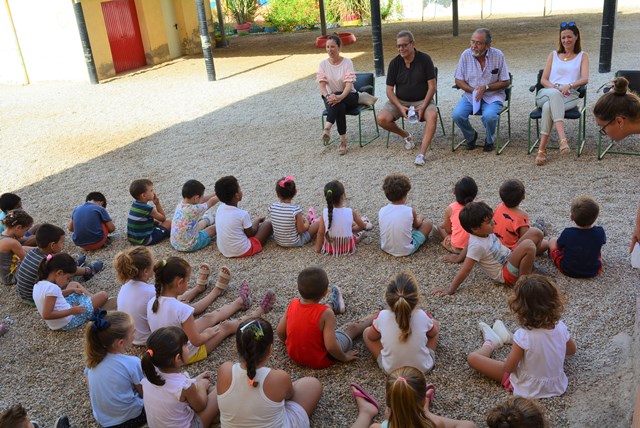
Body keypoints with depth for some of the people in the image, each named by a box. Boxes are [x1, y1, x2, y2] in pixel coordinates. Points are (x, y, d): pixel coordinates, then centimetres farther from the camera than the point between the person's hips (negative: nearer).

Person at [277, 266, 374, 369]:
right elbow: (331, 347, -30)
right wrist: (344, 357, -10)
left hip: (294, 356, 4)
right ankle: (372, 320, 42)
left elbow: (280, 332, -4)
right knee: (352, 327, 17)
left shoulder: (292, 304, -14)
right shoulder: (326, 313, -29)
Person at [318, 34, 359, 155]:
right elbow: (322, 84, -11)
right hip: (331, 97, 2)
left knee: (337, 101, -38)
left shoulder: (347, 62, -9)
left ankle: (327, 127, -48)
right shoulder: (323, 64, 0)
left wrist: (340, 96, -41)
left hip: (349, 96, -2)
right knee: (339, 106, -35)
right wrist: (327, 96, -33)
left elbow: (349, 84, -21)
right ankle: (343, 140, -39)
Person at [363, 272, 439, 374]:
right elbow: (433, 333, 1)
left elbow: (371, 337, -2)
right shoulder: (423, 316, -23)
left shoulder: (382, 317, -24)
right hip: (423, 368, 1)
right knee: (435, 324, 17)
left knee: (366, 332, 17)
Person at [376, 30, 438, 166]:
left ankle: (422, 153, -37)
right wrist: (400, 107, -18)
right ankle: (405, 135, 7)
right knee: (382, 119, -21)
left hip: (422, 100, -2)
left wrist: (423, 107, -20)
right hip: (399, 101, 2)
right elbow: (389, 90, -2)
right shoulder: (394, 63, -3)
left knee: (432, 115, -34)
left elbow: (432, 86, -7)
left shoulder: (424, 59, -8)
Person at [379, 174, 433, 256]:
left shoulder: (382, 211, -10)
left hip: (386, 248, 4)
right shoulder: (410, 211, -17)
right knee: (428, 223, 15)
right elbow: (416, 225, 5)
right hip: (405, 250, -4)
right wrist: (419, 219, 29)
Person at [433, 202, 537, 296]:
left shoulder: (485, 232, -5)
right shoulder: (477, 246, -27)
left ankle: (529, 265, 12)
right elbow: (465, 270, -26)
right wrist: (450, 291, -26)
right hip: (506, 275, -8)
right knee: (528, 246, -30)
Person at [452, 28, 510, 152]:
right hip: (470, 95, 2)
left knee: (489, 116, -33)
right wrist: (473, 90, -15)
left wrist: (485, 87, -16)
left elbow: (505, 82, -2)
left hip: (493, 96, -2)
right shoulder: (466, 55, -3)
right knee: (457, 115, -25)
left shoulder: (498, 55, -7)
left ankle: (490, 141, 2)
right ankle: (471, 136, 8)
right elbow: (458, 81, 3)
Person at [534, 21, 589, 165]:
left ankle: (542, 149, -45)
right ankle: (562, 138, -54)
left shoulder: (582, 56, 19)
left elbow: (585, 79, 2)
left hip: (570, 95, -1)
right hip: (547, 93, 1)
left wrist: (569, 85, -19)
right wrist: (554, 87, -8)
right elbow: (543, 80, 15)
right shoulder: (553, 55, 25)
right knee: (554, 94, -40)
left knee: (548, 106, -38)